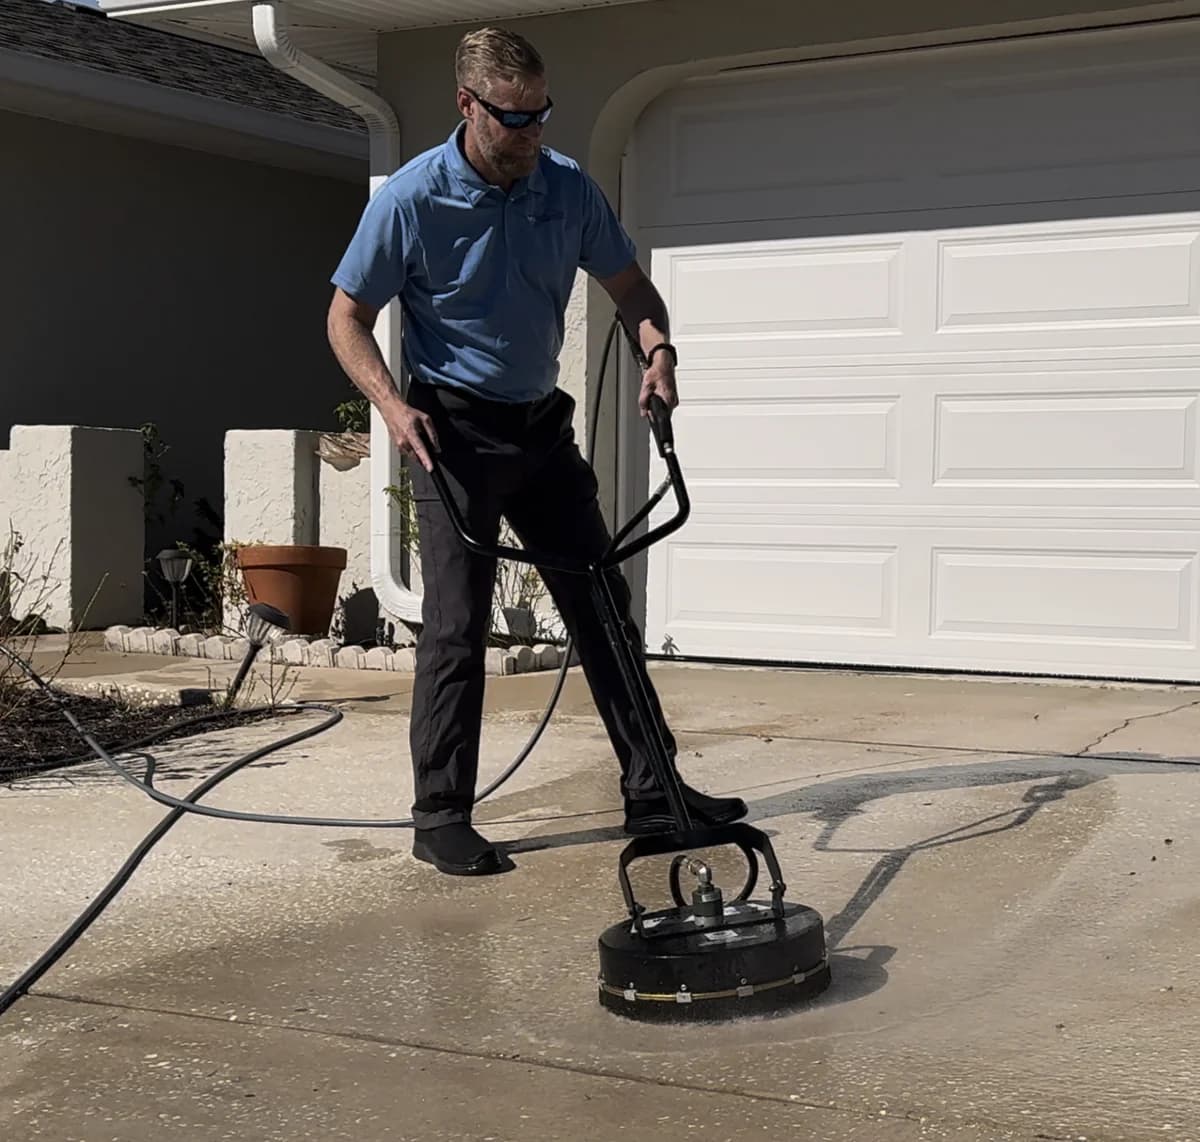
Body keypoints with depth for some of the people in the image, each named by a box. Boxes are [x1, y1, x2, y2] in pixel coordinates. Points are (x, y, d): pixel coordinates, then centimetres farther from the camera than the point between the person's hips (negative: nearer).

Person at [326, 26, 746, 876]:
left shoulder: (569, 188, -2)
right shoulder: (411, 199, -14)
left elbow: (629, 286, 10)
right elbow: (348, 318, -7)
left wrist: (658, 347, -11)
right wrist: (393, 406, -22)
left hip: (541, 424, 5)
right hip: (454, 430, -5)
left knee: (603, 606, 6)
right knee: (458, 627, -6)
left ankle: (652, 791, 13)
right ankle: (441, 819, 4)